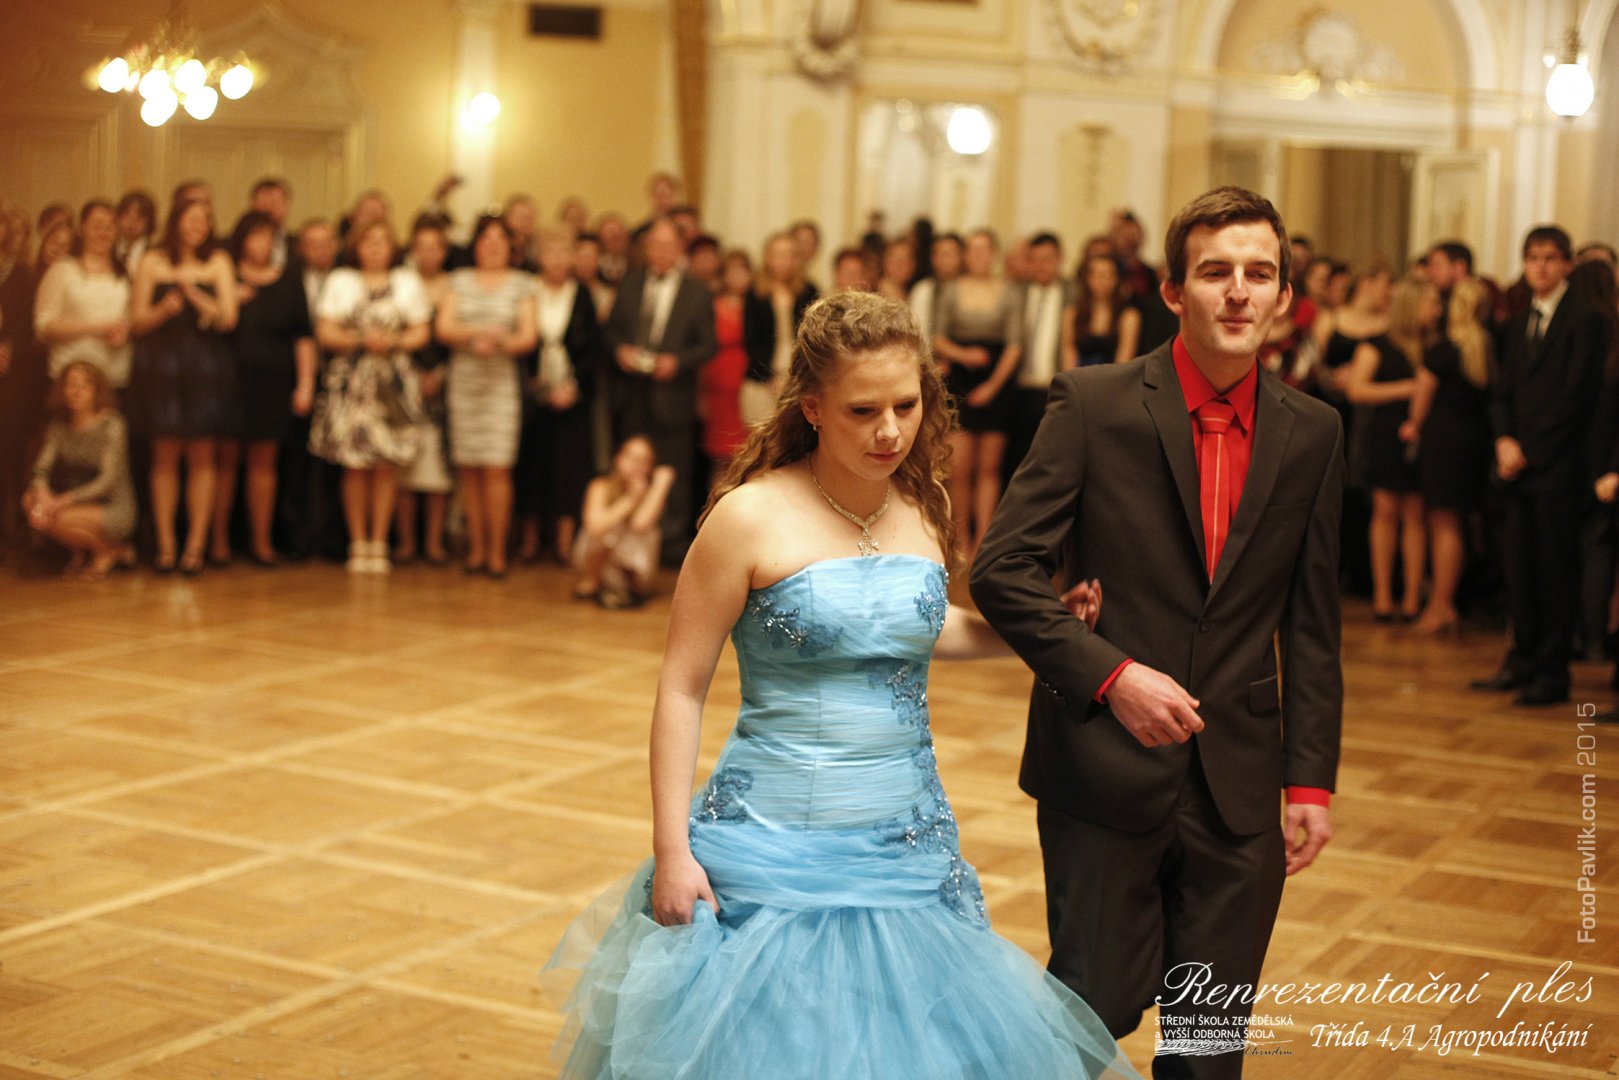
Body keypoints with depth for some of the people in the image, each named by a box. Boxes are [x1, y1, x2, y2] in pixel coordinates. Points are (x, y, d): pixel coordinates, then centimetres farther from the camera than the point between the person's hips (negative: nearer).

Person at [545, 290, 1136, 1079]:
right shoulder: (751, 516, -13)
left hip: (912, 847, 5)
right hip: (776, 853, -5)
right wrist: (670, 851, -12)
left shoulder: (926, 505, 3)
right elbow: (681, 689, -9)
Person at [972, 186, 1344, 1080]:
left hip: (1239, 789, 3)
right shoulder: (1094, 405, -6)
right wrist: (1112, 673, -19)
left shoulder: (1312, 435, 5)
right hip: (1105, 770, -3)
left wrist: (1312, 778, 4)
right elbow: (1002, 571, -9)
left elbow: (1311, 625, 9)